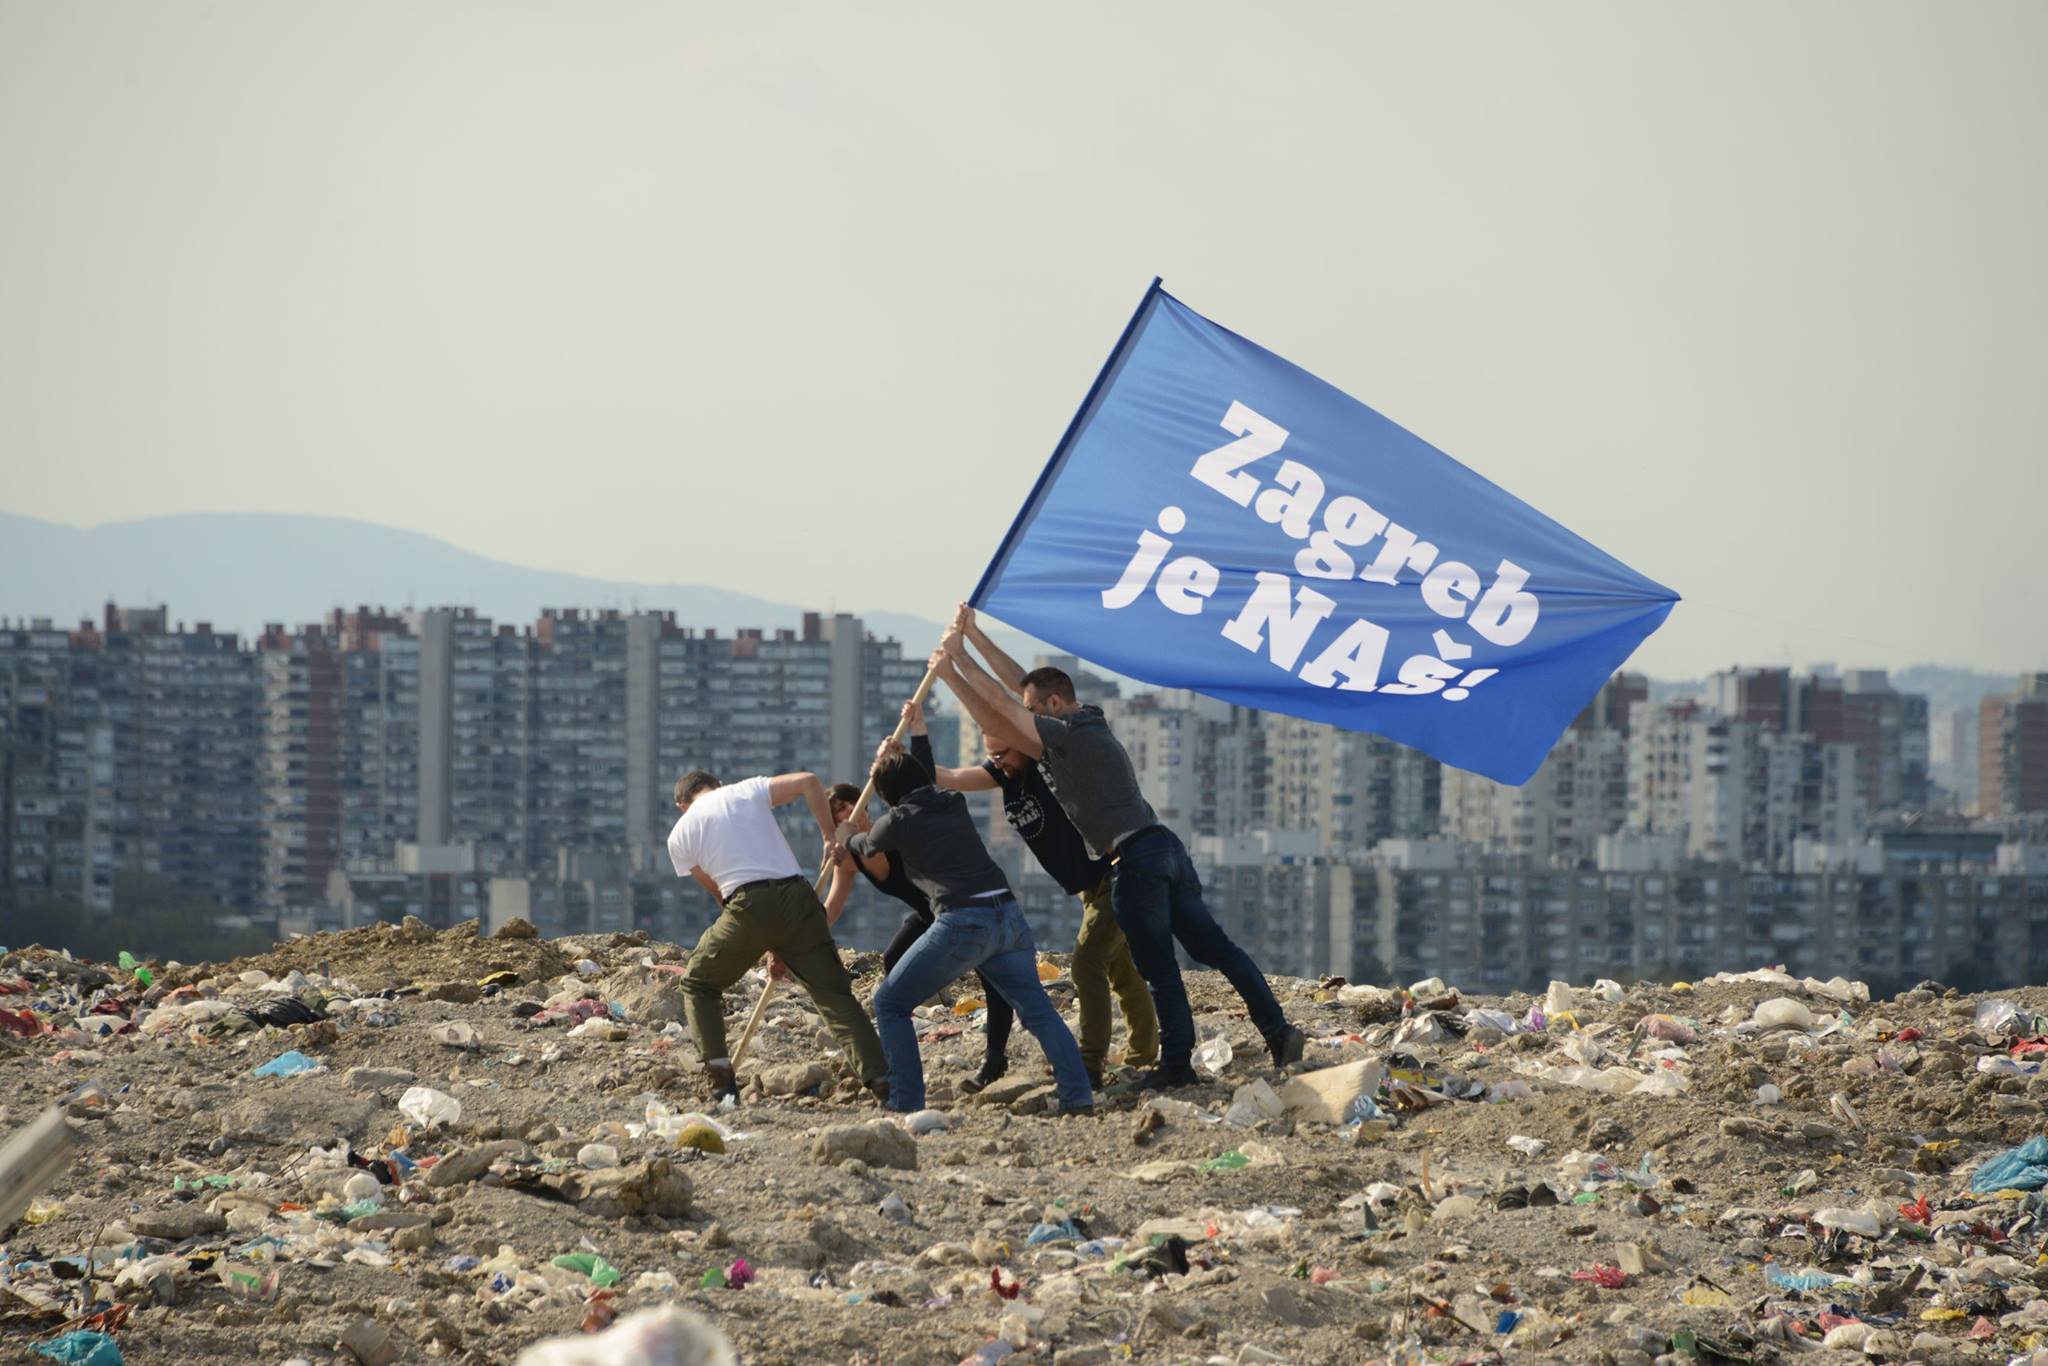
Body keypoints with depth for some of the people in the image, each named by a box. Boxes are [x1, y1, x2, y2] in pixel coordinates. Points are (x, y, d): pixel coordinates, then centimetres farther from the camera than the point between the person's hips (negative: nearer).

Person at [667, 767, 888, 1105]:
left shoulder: (680, 835, 19)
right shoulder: (748, 791, 21)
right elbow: (808, 782, 6)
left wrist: (769, 949, 23)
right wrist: (832, 837, 16)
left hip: (749, 906, -2)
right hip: (797, 897, 2)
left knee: (698, 985, 21)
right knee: (834, 993, 5)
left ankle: (721, 1079, 8)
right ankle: (880, 1080, -11)